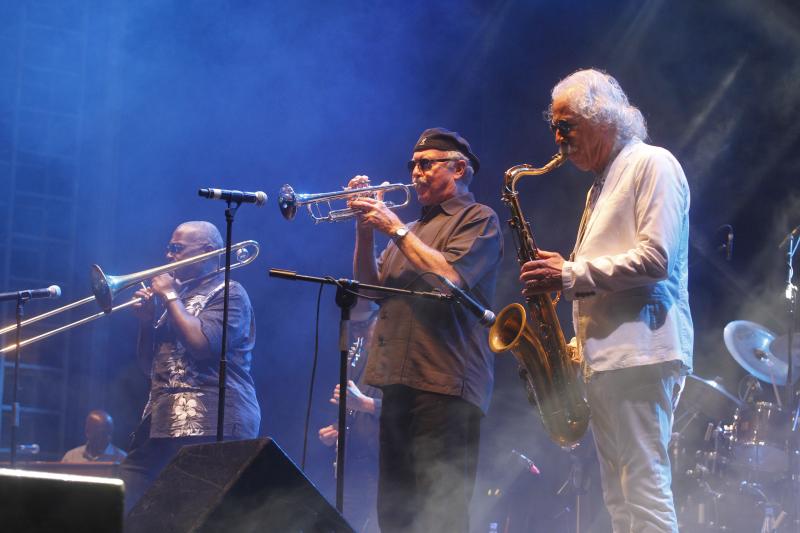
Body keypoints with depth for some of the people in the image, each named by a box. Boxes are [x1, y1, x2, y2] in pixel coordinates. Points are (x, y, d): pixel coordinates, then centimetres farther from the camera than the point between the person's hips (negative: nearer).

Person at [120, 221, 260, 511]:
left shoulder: (228, 293, -2)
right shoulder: (182, 295, 23)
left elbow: (202, 344, -19)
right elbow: (148, 365, 24)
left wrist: (171, 298, -7)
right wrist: (147, 321, 6)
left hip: (207, 426, -8)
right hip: (161, 421, 9)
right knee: (123, 502, 1)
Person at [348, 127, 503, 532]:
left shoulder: (479, 220, 1)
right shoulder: (415, 227, 24)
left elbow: (449, 276, -15)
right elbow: (370, 286, 17)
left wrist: (395, 229, -8)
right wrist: (366, 231, 4)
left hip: (443, 383, -8)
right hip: (398, 380, 8)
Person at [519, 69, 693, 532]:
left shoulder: (652, 165, -3)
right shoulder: (602, 185, 25)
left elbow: (655, 258, -16)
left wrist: (570, 273, -12)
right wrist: (576, 349, 15)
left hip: (641, 350, -10)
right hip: (606, 357, 10)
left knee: (645, 487, -14)